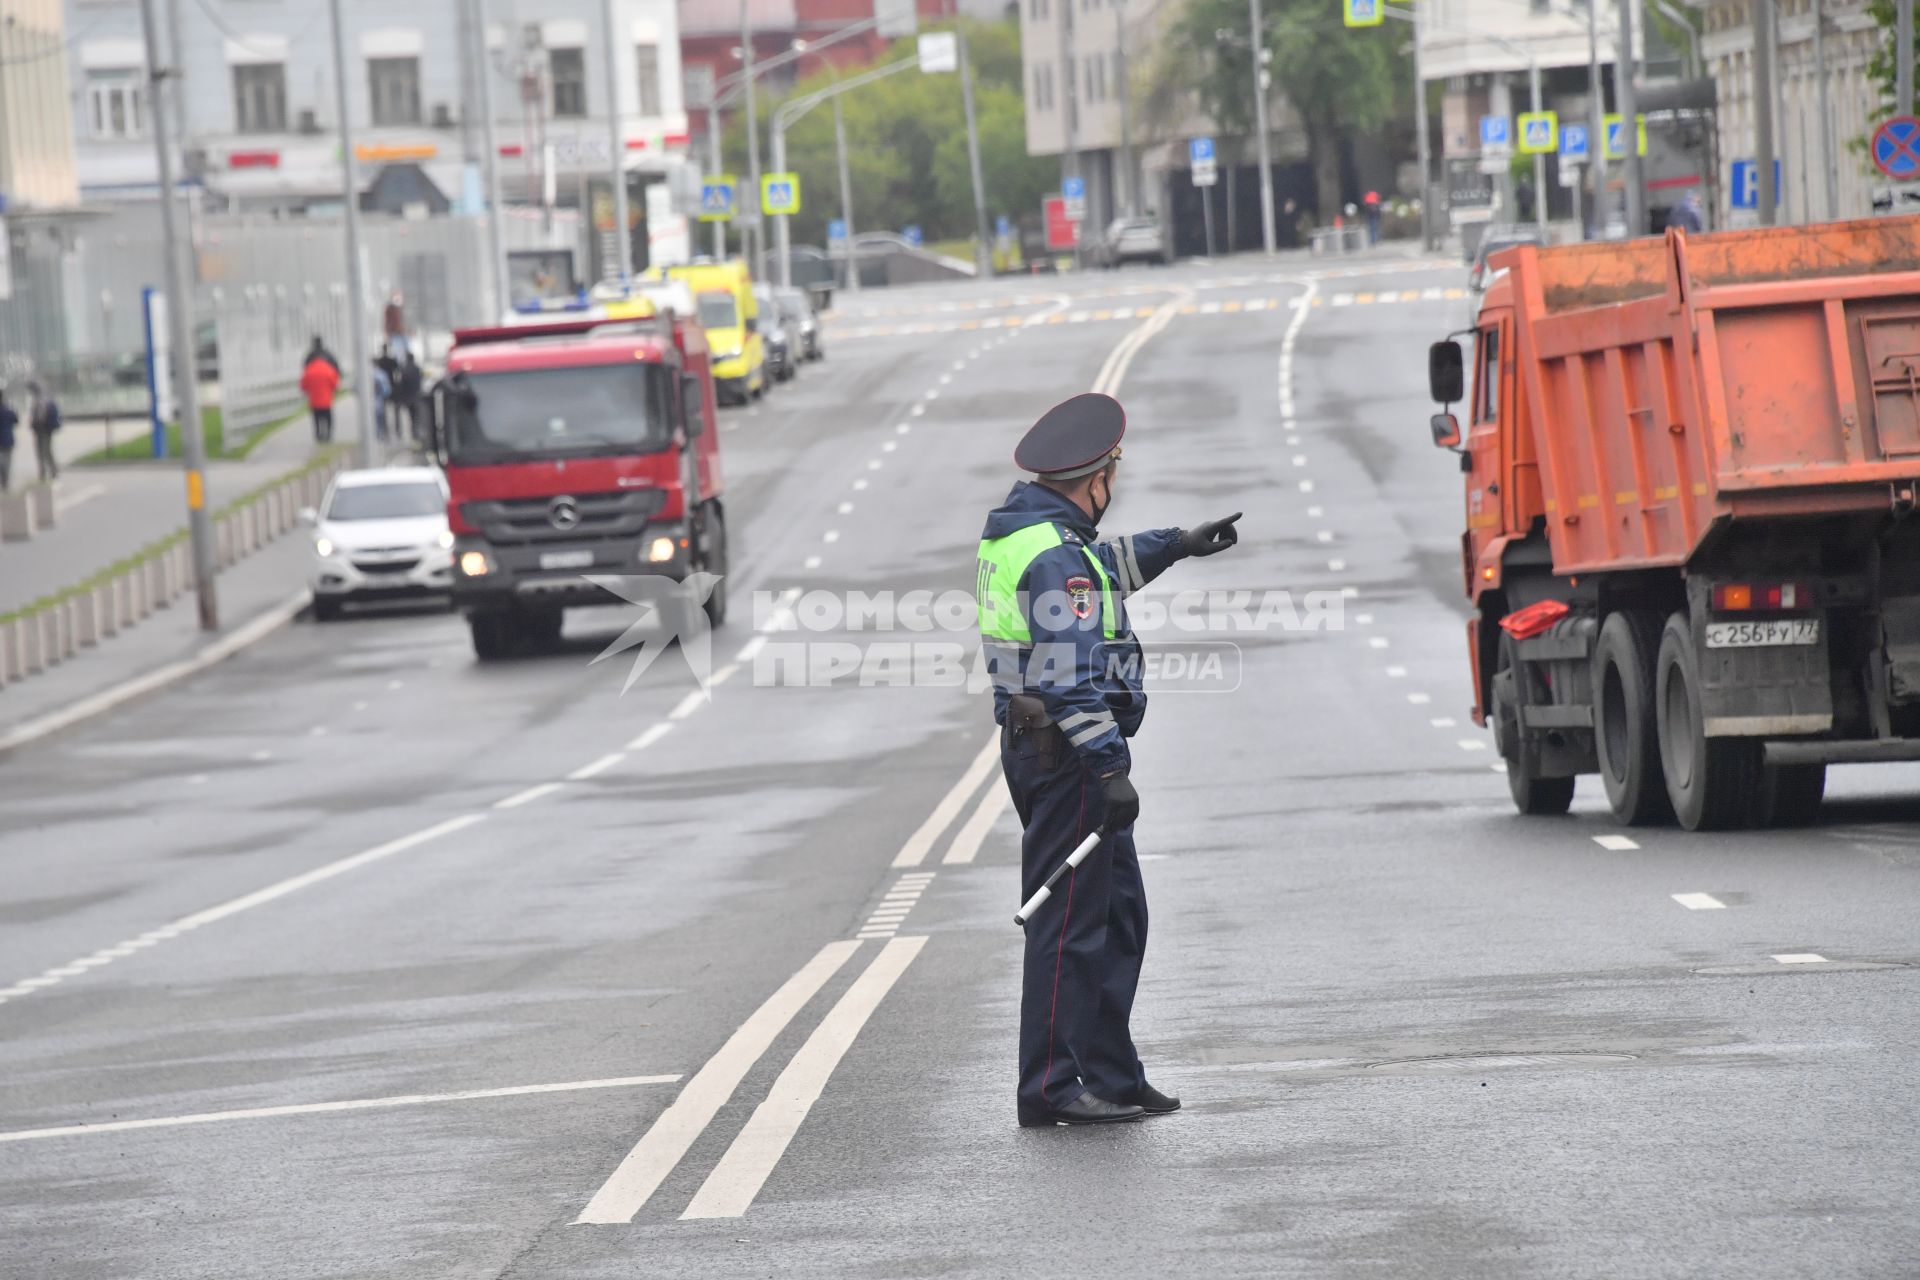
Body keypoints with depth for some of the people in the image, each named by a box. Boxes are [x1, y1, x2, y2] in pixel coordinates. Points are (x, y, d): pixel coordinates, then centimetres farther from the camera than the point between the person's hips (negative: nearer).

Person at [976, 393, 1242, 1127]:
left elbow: (1102, 568, 35)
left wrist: (1176, 545, 39)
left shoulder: (1020, 528, 12)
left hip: (1038, 743, 10)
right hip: (1066, 754, -10)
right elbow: (1072, 674, -25)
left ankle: (1111, 1080, 19)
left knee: (1117, 914, 15)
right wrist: (1111, 769, -26)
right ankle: (1050, 1088, -6)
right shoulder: (1057, 557, -19)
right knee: (1070, 922, -7)